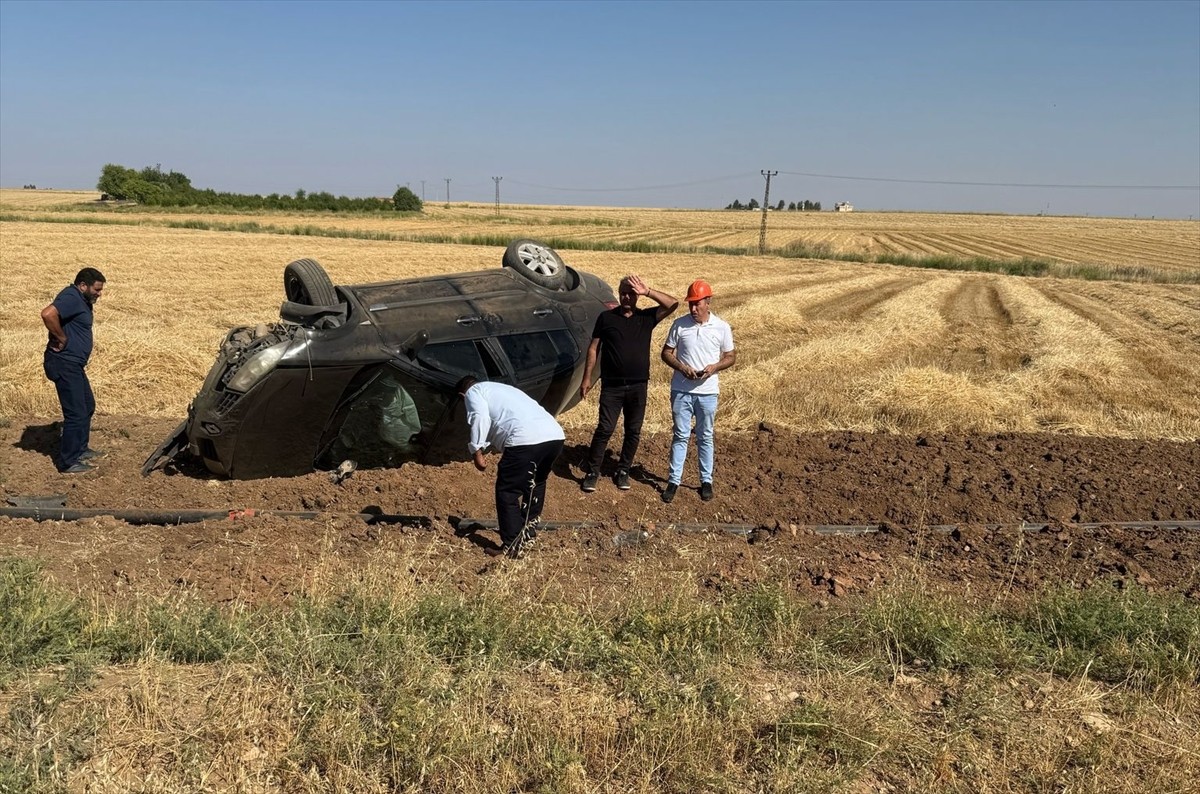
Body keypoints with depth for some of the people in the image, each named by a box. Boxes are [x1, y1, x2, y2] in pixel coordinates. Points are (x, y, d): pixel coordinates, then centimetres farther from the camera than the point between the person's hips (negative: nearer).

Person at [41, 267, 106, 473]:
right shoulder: (71, 298, -18)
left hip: (74, 364, 11)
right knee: (76, 413, -7)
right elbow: (48, 314, -35)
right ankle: (68, 462, 2)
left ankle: (80, 449, 35)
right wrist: (62, 339, -24)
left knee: (88, 406, 22)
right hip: (64, 364, -11)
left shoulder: (81, 300, 14)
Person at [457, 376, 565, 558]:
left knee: (507, 491, 7)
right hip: (556, 435, 8)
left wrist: (477, 452, -2)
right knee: (536, 483, 30)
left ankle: (512, 546, 11)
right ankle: (528, 533, 43)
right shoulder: (501, 388, 40)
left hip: (526, 439, -8)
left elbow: (480, 418, -3)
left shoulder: (473, 392, 16)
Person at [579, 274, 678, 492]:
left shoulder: (646, 317, 3)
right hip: (612, 385, -2)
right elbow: (594, 349, 4)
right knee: (605, 429, -5)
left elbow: (673, 304, -9)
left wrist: (647, 291, -15)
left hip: (638, 386, 2)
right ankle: (592, 472, 5)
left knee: (633, 431, 9)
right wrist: (587, 378, 0)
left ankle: (623, 471, 23)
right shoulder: (606, 317, 2)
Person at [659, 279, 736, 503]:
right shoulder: (679, 324, -2)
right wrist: (682, 367, -14)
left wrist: (715, 367, -14)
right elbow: (666, 353, 4)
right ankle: (674, 480, 14)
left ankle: (706, 480, 21)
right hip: (681, 390, 0)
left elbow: (731, 356, 5)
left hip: (707, 391, 0)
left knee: (705, 437, 11)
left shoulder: (722, 327, -3)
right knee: (680, 435, 7)